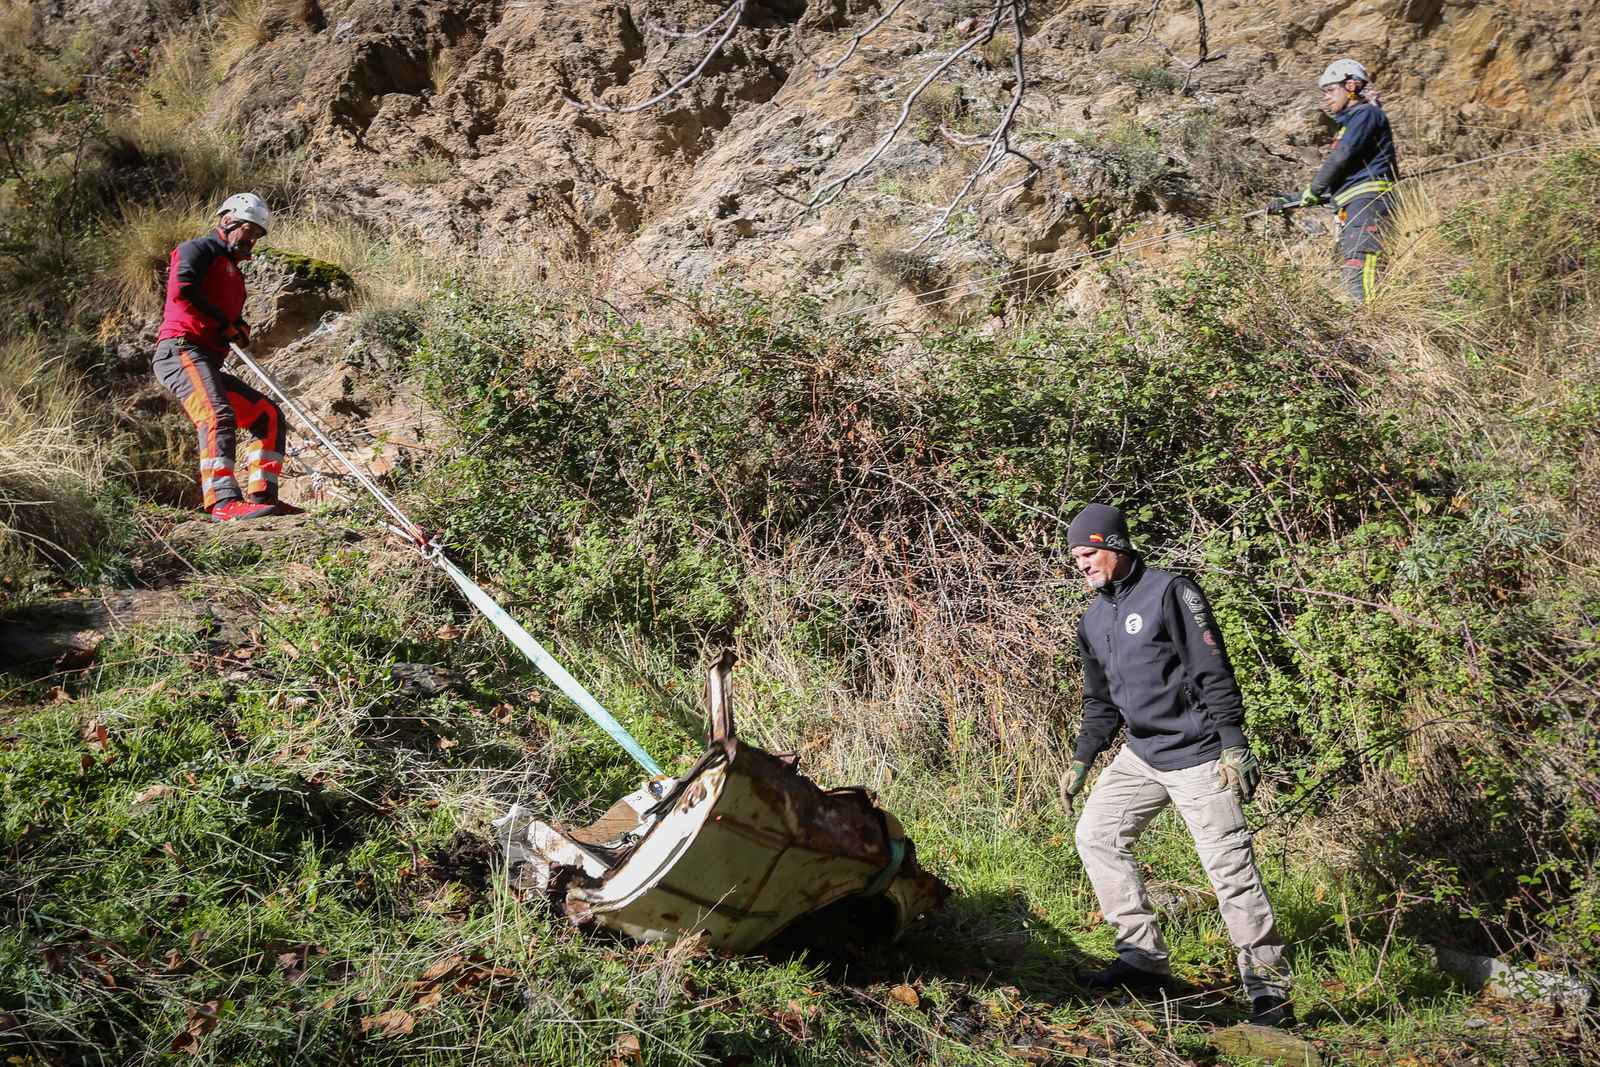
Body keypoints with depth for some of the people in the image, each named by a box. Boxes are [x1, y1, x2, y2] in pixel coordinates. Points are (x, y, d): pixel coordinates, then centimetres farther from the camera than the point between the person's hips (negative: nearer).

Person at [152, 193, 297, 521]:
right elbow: (182, 291, -14)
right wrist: (224, 322, -8)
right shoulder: (199, 249, 4)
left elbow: (232, 322, 28)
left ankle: (262, 497, 2)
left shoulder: (233, 273, 32)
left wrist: (239, 329, 4)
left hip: (208, 365, 10)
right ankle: (224, 501, -44)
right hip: (181, 350, -10)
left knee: (270, 416, 8)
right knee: (219, 416, -30)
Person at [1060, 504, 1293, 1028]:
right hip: (1140, 755, 8)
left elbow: (1214, 673, -15)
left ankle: (1268, 986, 2)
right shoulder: (1094, 620, 11)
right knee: (1096, 835, 1)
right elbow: (1100, 700, 21)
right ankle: (1144, 959, 8)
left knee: (1230, 864, -8)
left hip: (1197, 756, -8)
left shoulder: (1170, 592, -11)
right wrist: (1082, 759, 17)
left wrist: (1233, 745, -19)